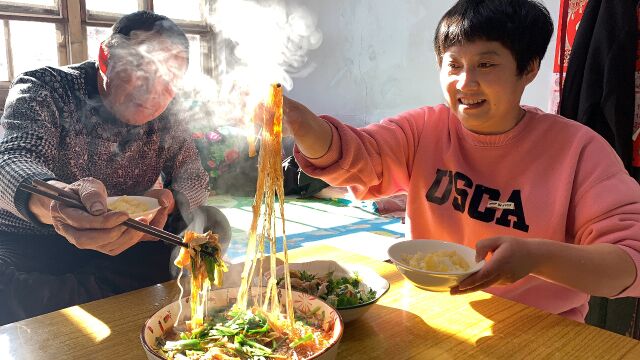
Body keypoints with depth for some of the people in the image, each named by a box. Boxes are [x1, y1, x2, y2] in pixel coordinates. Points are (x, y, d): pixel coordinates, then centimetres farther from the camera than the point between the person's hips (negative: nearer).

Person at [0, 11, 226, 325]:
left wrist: (166, 200, -29)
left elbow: (194, 180, -3)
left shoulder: (164, 117, -1)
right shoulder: (42, 90, -15)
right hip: (26, 247, -4)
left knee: (213, 224, -11)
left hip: (120, 242, 5)